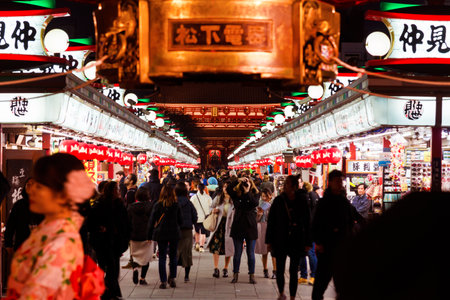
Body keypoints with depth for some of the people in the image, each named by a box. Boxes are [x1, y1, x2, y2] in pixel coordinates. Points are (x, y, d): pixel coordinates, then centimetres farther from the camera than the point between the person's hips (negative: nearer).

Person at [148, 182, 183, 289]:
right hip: (174, 233, 0)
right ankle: (172, 278, 11)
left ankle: (163, 281, 2)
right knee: (173, 256, 14)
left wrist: (150, 235, 4)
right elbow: (180, 221, 2)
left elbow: (152, 221, -2)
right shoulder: (176, 205, -4)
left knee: (162, 257, 4)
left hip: (161, 233, 0)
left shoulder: (158, 205, -5)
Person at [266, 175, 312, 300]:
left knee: (293, 271, 4)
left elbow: (307, 223, 0)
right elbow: (271, 221, 2)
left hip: (297, 241, -1)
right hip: (280, 241, 1)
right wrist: (269, 240, 0)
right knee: (280, 270, 7)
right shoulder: (279, 200, -3)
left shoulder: (302, 201, -4)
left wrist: (307, 242, -2)